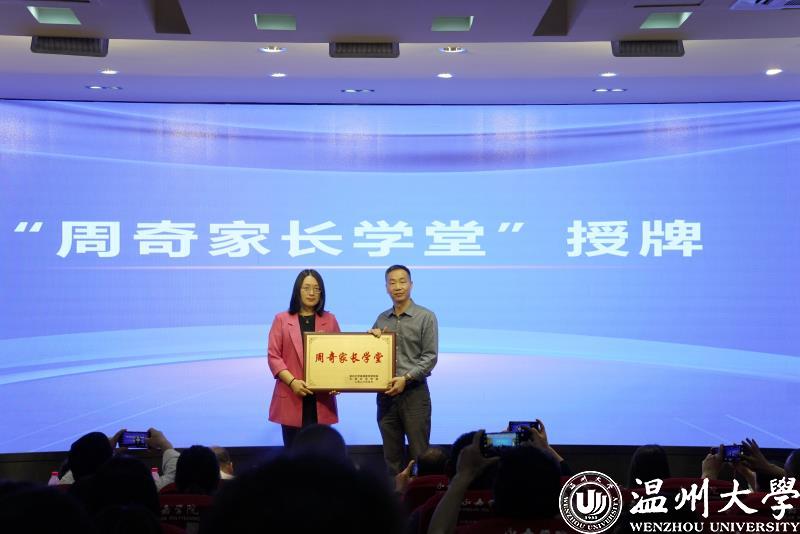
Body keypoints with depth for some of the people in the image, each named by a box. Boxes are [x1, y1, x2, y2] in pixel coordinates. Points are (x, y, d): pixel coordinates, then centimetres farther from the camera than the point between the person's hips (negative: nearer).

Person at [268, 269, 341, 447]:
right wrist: (292, 382, -15)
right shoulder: (282, 319, 5)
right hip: (291, 398, -1)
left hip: (321, 399, 1)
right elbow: (273, 356, -1)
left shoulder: (330, 320, 11)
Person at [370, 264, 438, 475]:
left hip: (414, 393, -4)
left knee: (419, 455, -4)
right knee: (392, 456, 7)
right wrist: (372, 337, -1)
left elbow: (430, 357, -7)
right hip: (386, 393, 4)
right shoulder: (381, 319, 12)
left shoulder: (425, 317, -1)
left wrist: (406, 378, -16)